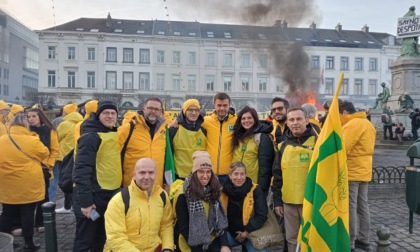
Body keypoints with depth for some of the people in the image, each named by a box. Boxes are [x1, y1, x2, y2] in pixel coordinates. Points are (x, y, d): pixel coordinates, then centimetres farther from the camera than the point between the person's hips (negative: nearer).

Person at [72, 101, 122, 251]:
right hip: (93, 195, -8)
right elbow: (81, 170, -23)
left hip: (111, 194, 8)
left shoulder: (114, 135, 10)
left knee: (101, 238, 22)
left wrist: (120, 188, 13)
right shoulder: (90, 136, -17)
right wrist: (85, 201, -24)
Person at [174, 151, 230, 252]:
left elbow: (220, 221, 0)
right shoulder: (184, 195, -15)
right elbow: (183, 227, -10)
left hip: (211, 239, 4)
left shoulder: (214, 191, 0)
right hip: (189, 242, -3)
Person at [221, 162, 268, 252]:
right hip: (230, 232, 1)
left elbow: (261, 215, -10)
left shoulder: (255, 190, -11)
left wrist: (247, 232, -11)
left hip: (251, 232, -1)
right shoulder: (223, 190, -5)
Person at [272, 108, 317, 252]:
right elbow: (277, 175, 12)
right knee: (292, 239, 16)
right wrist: (277, 200, 10)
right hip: (289, 202, 4)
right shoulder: (283, 146, 9)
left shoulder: (317, 141, -4)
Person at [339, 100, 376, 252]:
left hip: (351, 172, -10)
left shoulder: (353, 124, -16)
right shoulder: (367, 123, 15)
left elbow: (342, 149, -22)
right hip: (364, 171, 10)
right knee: (362, 206, 14)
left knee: (350, 208, -3)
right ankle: (363, 240, 24)